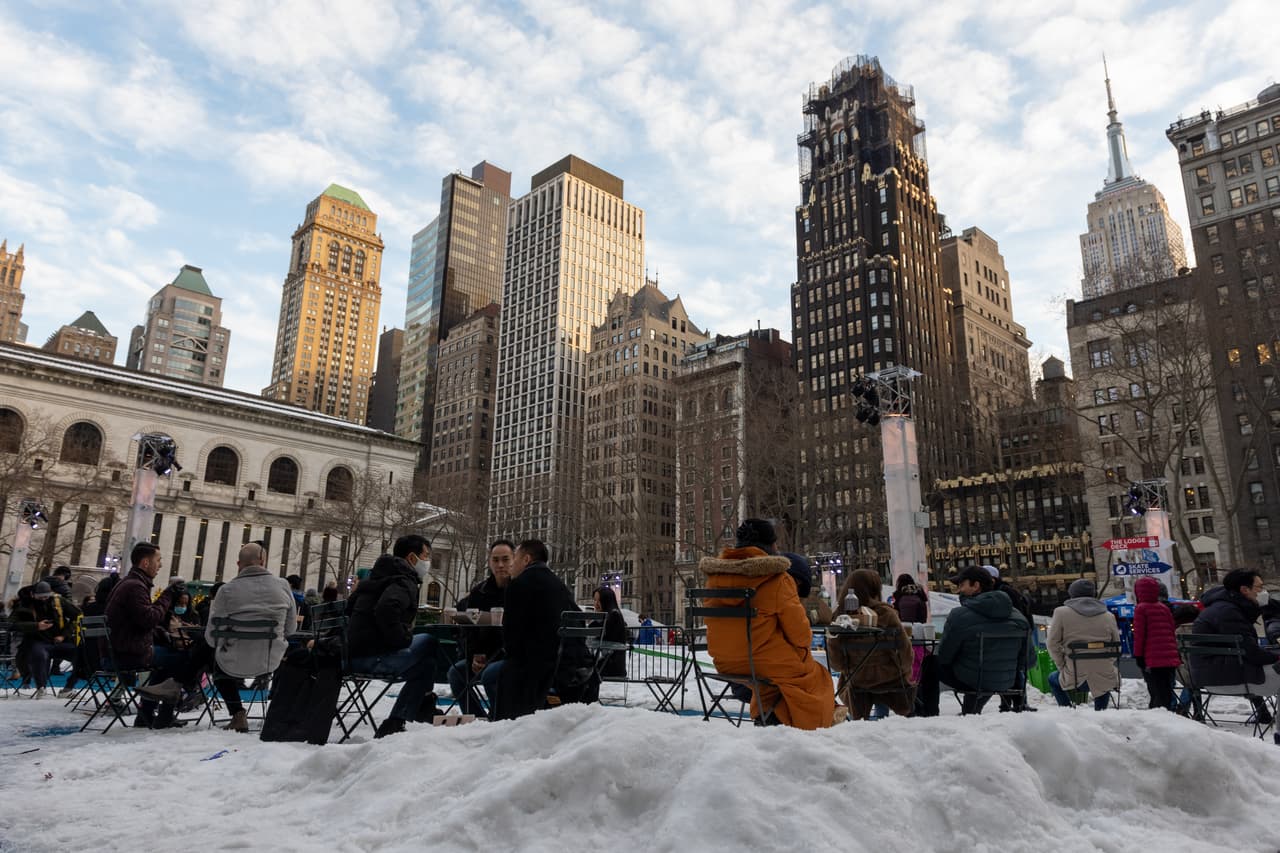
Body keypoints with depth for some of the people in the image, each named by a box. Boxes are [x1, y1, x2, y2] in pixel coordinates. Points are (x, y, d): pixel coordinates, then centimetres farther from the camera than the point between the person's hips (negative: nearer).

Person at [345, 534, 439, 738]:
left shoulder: (378, 577, 21)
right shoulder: (404, 582, -11)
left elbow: (350, 608, 31)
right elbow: (386, 609, -32)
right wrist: (404, 638, -16)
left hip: (355, 652, 9)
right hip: (374, 658, -9)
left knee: (422, 664, 18)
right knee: (429, 642, -2)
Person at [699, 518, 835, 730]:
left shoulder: (714, 574, 3)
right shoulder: (775, 578, -16)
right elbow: (796, 624, -9)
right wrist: (804, 644, 13)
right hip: (765, 660, -7)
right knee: (813, 675, 19)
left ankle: (762, 717, 39)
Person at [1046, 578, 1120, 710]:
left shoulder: (1061, 613, -2)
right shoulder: (1108, 616, 5)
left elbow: (1053, 644, -3)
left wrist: (1062, 667, 8)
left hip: (1075, 678, -3)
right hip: (1104, 679, 3)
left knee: (1053, 679, 27)